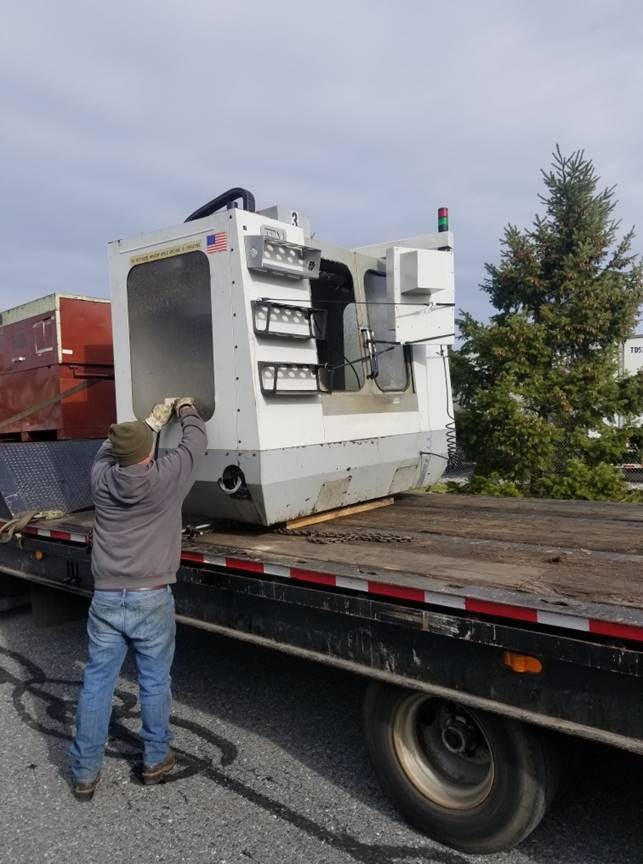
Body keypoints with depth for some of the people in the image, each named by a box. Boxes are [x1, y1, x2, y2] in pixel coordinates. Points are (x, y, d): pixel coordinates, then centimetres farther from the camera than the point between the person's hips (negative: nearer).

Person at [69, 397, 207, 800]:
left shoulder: (102, 476, -2)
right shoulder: (167, 477, -12)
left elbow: (110, 448, 21)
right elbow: (196, 441, 5)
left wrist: (153, 420, 31)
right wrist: (187, 410, 25)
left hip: (106, 599, 3)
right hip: (152, 599, -3)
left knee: (97, 682, 13)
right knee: (155, 681, 13)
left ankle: (85, 772, 24)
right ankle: (155, 759, 29)